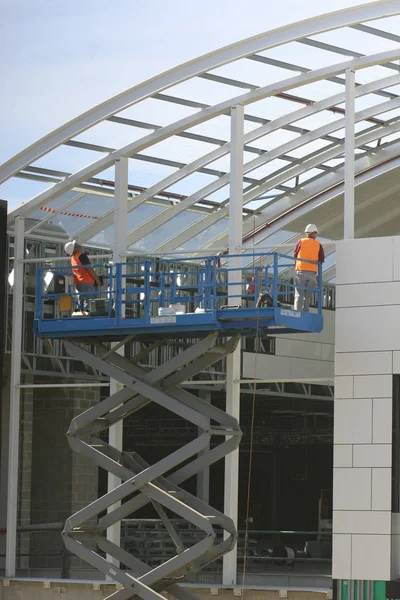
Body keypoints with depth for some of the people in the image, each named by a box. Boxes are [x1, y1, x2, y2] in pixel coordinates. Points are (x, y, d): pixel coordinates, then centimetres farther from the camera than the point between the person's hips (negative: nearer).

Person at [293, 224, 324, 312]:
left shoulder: (301, 242, 2)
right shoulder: (318, 245, 6)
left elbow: (294, 255, 7)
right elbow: (321, 260, 6)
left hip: (301, 271, -1)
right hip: (312, 273, 1)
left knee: (299, 295, -4)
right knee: (308, 296, 8)